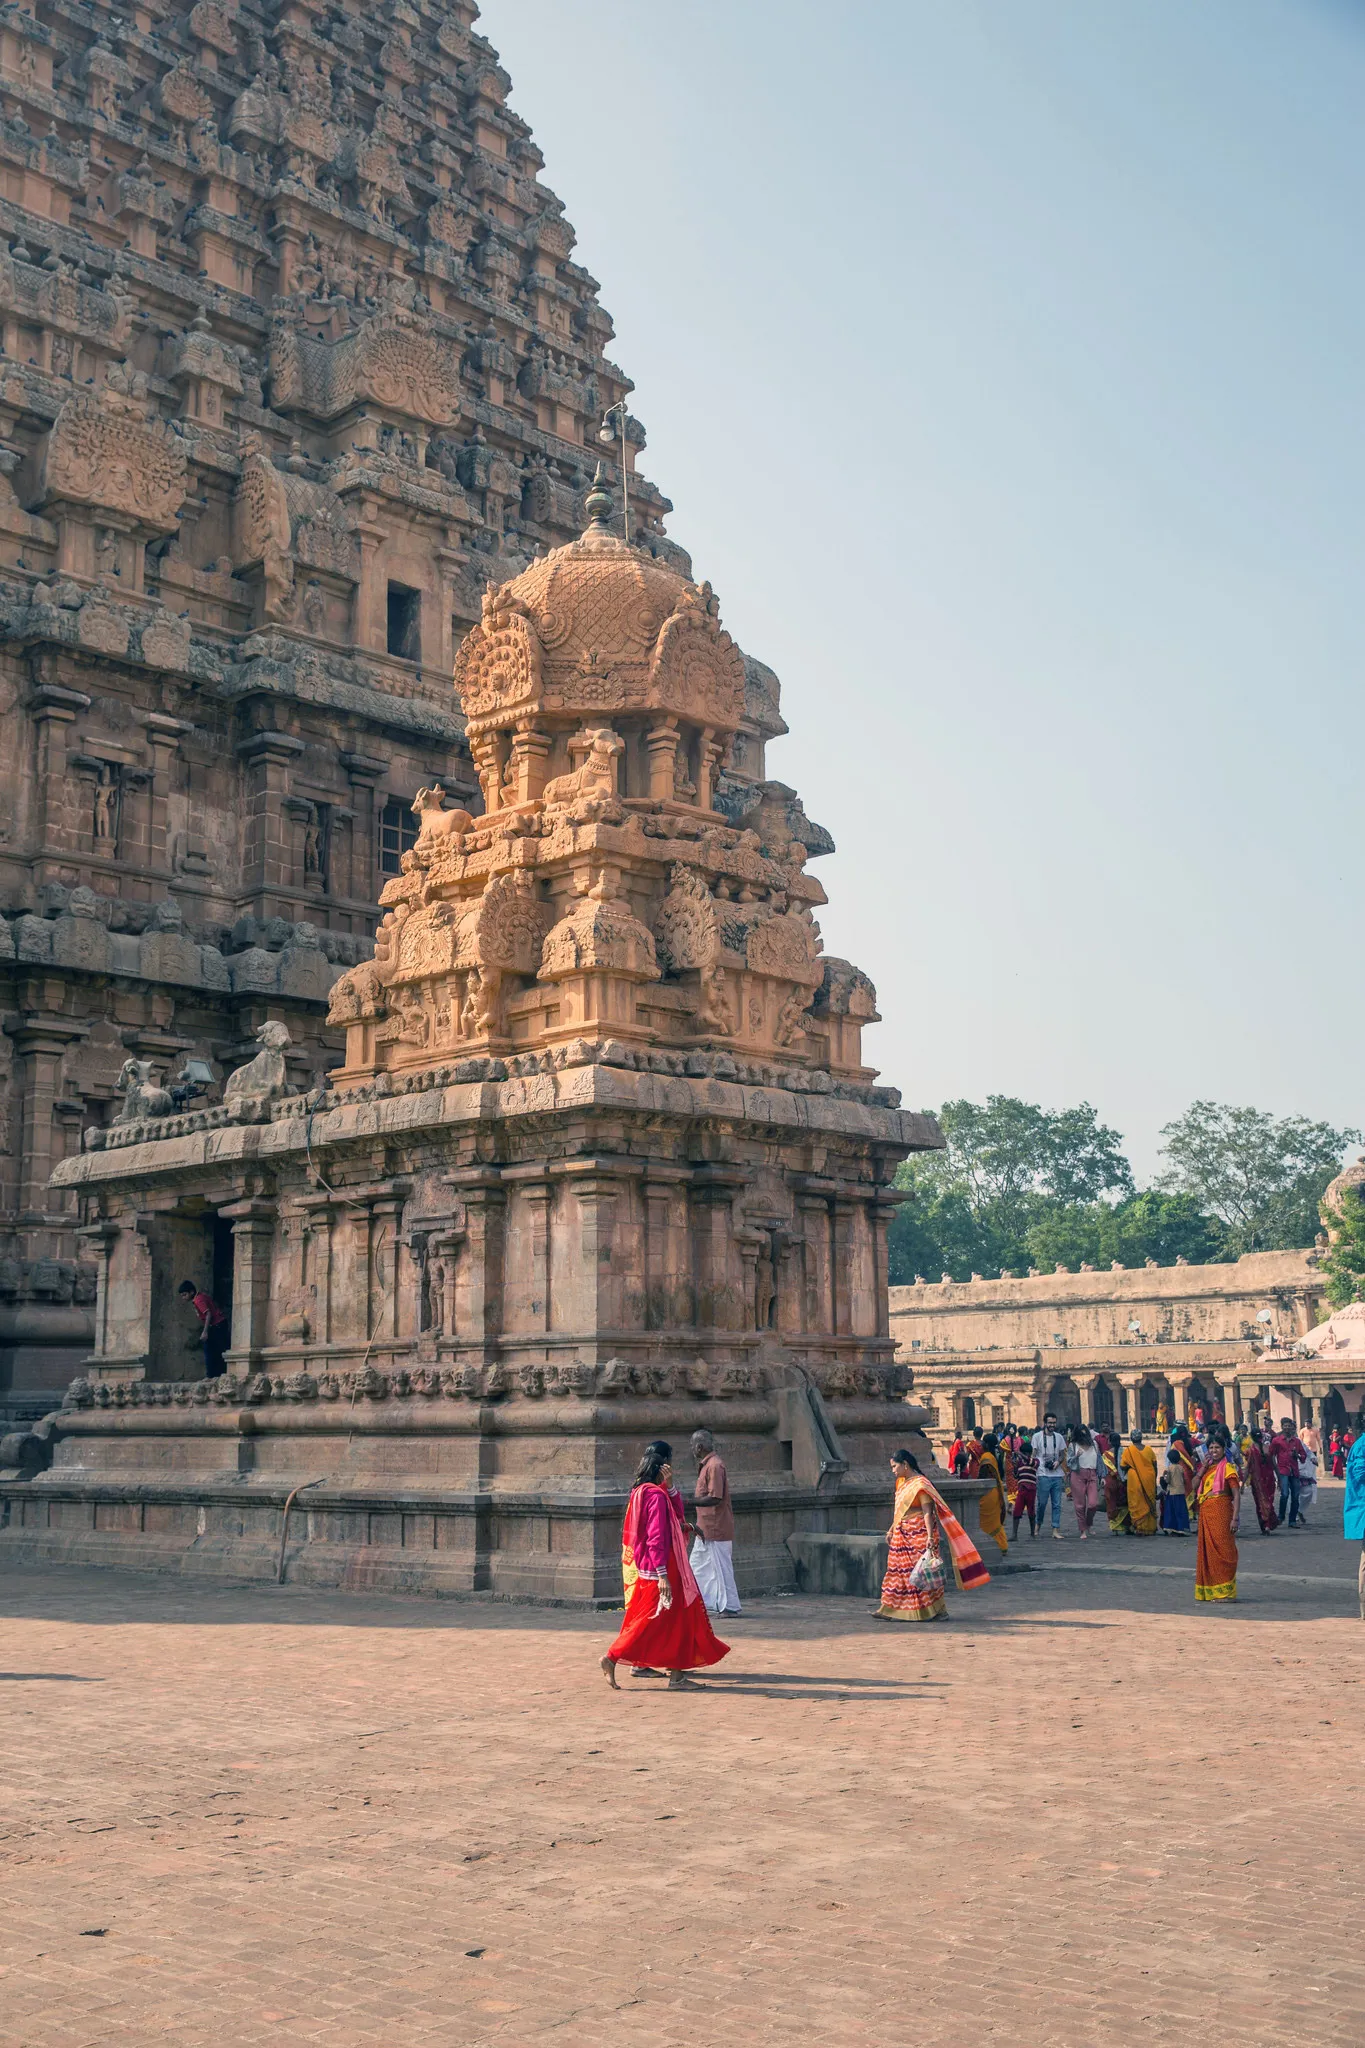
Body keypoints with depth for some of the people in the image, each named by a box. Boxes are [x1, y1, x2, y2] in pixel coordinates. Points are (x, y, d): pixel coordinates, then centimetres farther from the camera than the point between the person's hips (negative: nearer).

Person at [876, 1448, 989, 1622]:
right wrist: (891, 1529, 23)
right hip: (903, 1534, 9)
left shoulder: (920, 1484, -15)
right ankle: (896, 1611, 11)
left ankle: (938, 1611, 3)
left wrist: (930, 1536, -26)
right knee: (900, 1570, 8)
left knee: (921, 1572, -5)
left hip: (919, 1534, -9)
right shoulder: (902, 1483, 12)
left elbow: (927, 1512, -20)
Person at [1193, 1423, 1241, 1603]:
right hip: (1205, 1512, 7)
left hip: (1221, 1512, -7)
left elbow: (1237, 1494, -11)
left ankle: (1225, 1591, -3)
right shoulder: (1208, 1466, 15)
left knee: (1222, 1549, -6)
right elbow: (1195, 1486, 7)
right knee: (1207, 1550, 10)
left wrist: (1235, 1518, -18)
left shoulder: (1228, 1467, -5)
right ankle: (1209, 1590, 18)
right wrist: (1203, 1468, -3)